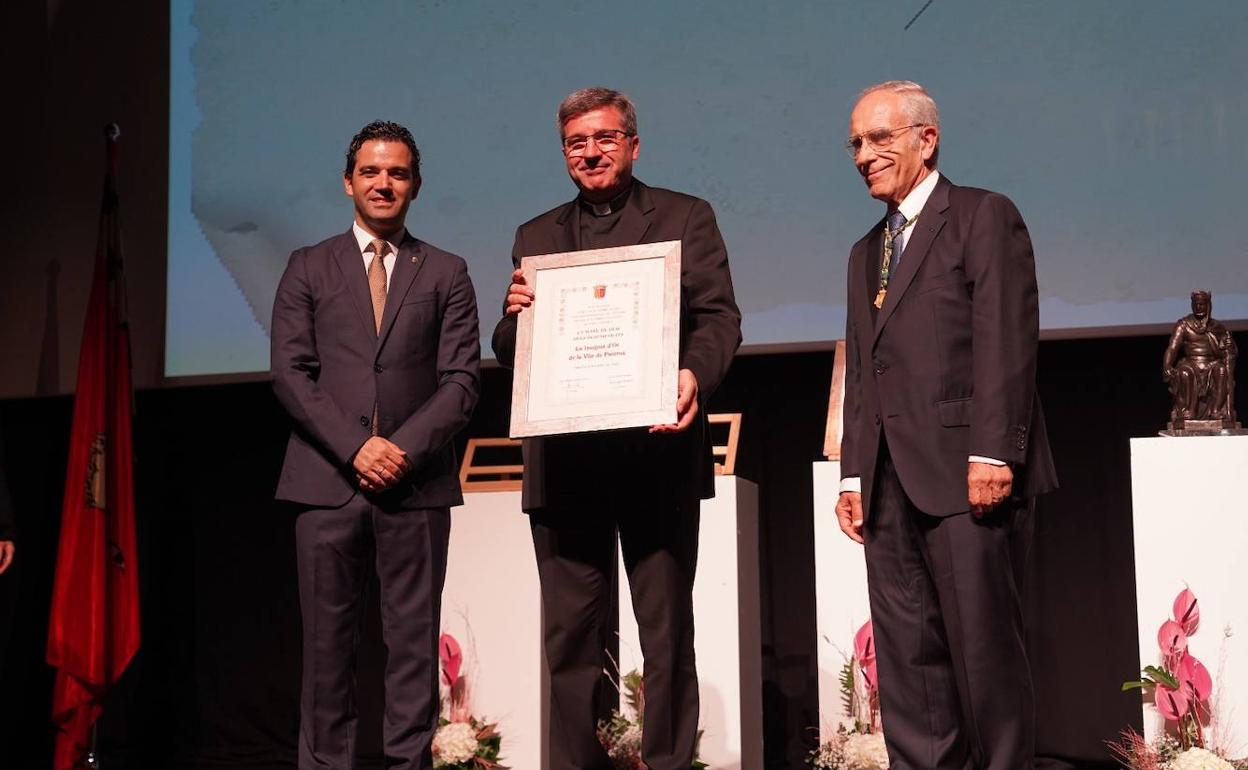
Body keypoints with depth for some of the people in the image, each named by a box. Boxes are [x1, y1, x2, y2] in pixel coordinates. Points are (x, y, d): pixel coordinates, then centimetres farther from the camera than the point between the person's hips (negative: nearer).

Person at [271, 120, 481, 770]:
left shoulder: (446, 274, 11)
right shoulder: (308, 269, 12)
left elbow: (461, 379, 4)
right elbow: (290, 374, 3)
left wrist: (404, 447, -11)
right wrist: (354, 447, -10)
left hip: (417, 482, 0)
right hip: (327, 481, 0)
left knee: (414, 642, 1)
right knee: (327, 642, 2)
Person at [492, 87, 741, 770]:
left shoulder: (685, 218, 9)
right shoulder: (536, 237, 18)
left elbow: (718, 315, -1)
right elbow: (509, 352, 17)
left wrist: (694, 374, -22)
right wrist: (515, 317, -7)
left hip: (656, 455, -3)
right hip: (564, 461, 3)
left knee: (667, 631, 2)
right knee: (570, 637, 5)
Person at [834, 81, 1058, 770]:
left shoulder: (984, 217, 2)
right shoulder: (866, 252, 24)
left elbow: (1007, 342, -9)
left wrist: (993, 452, -17)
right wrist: (853, 474, 12)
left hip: (966, 472, -7)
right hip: (890, 481, 7)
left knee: (983, 643, -4)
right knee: (905, 656, 5)